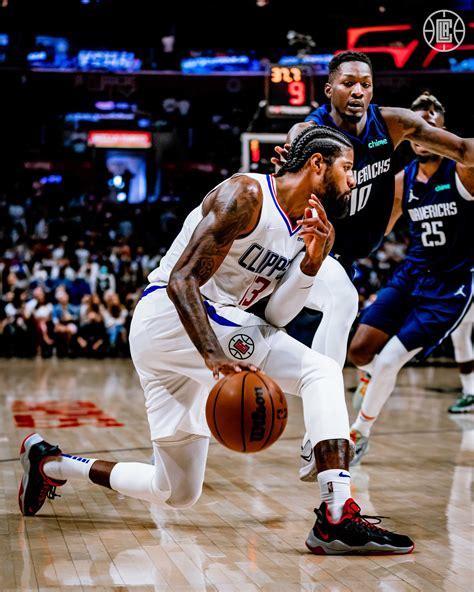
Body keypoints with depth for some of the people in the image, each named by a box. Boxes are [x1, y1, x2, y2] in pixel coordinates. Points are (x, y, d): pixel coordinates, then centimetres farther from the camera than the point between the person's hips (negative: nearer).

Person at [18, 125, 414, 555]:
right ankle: (338, 517, -28)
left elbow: (273, 318, 3)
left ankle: (49, 462, 30)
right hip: (167, 315, -9)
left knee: (177, 494, 16)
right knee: (322, 372, -21)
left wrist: (312, 262, -12)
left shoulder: (310, 227, 13)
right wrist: (215, 358, -36)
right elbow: (181, 279, -23)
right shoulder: (245, 196, -14)